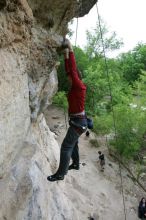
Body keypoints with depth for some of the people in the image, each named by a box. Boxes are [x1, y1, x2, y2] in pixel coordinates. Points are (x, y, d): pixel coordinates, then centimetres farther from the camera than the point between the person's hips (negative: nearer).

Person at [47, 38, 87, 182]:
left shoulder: (80, 86, -17)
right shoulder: (75, 87, 6)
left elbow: (73, 70, -25)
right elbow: (68, 70, 9)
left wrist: (71, 49, -20)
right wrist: (66, 54, 5)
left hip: (78, 122, -10)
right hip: (76, 120, 10)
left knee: (66, 147, -5)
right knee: (73, 143, 24)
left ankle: (60, 174, 6)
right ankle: (76, 164, 42)